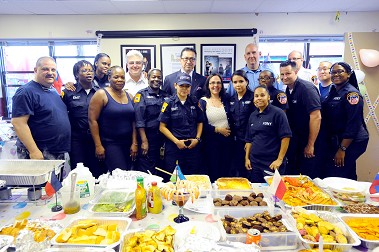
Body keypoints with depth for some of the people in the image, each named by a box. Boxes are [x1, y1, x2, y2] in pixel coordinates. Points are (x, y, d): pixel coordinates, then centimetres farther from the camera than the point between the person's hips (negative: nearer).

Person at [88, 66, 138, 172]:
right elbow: (92, 120, -9)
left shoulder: (129, 96, 10)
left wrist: (134, 143, 6)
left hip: (128, 144, 5)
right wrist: (98, 145, -11)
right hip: (109, 144, -5)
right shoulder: (101, 94, -5)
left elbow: (133, 121, 11)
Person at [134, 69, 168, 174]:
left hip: (163, 138, 5)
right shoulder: (142, 95, -3)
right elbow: (139, 120, -10)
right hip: (148, 138, -5)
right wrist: (144, 141, -16)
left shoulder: (165, 96, 11)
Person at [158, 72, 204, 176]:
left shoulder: (195, 102, 6)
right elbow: (162, 127, -4)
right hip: (174, 147, -2)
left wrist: (197, 138, -2)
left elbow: (200, 122, 13)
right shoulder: (169, 103, -2)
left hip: (193, 146, 3)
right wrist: (176, 141, -11)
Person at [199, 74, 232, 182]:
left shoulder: (226, 99, 8)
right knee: (213, 171, 5)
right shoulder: (203, 102, -1)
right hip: (211, 140, -3)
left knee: (225, 171, 9)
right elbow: (201, 124, -7)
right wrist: (217, 130, -10)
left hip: (227, 139, 3)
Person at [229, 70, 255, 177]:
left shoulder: (252, 97, -7)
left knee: (245, 169, 1)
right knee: (234, 169, 8)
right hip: (235, 140, 5)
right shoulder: (232, 99, 10)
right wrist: (231, 135, 7)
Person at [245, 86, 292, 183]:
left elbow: (286, 137, -11)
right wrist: (247, 158, 10)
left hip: (272, 164, -5)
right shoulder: (253, 116, 11)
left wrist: (280, 159, -14)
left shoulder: (278, 113, -7)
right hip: (254, 163, 5)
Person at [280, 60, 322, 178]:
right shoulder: (287, 90, 7)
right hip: (296, 142, 8)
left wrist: (310, 145, -21)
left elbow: (316, 116, -23)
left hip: (309, 142, -7)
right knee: (292, 172, 15)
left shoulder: (307, 88, -17)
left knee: (309, 177, 1)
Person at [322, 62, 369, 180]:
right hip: (334, 141, 8)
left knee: (335, 176, -6)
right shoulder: (333, 91, 9)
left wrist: (342, 149, -21)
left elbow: (353, 124, -19)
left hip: (350, 142, -8)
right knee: (348, 176, 19)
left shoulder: (351, 93, -14)